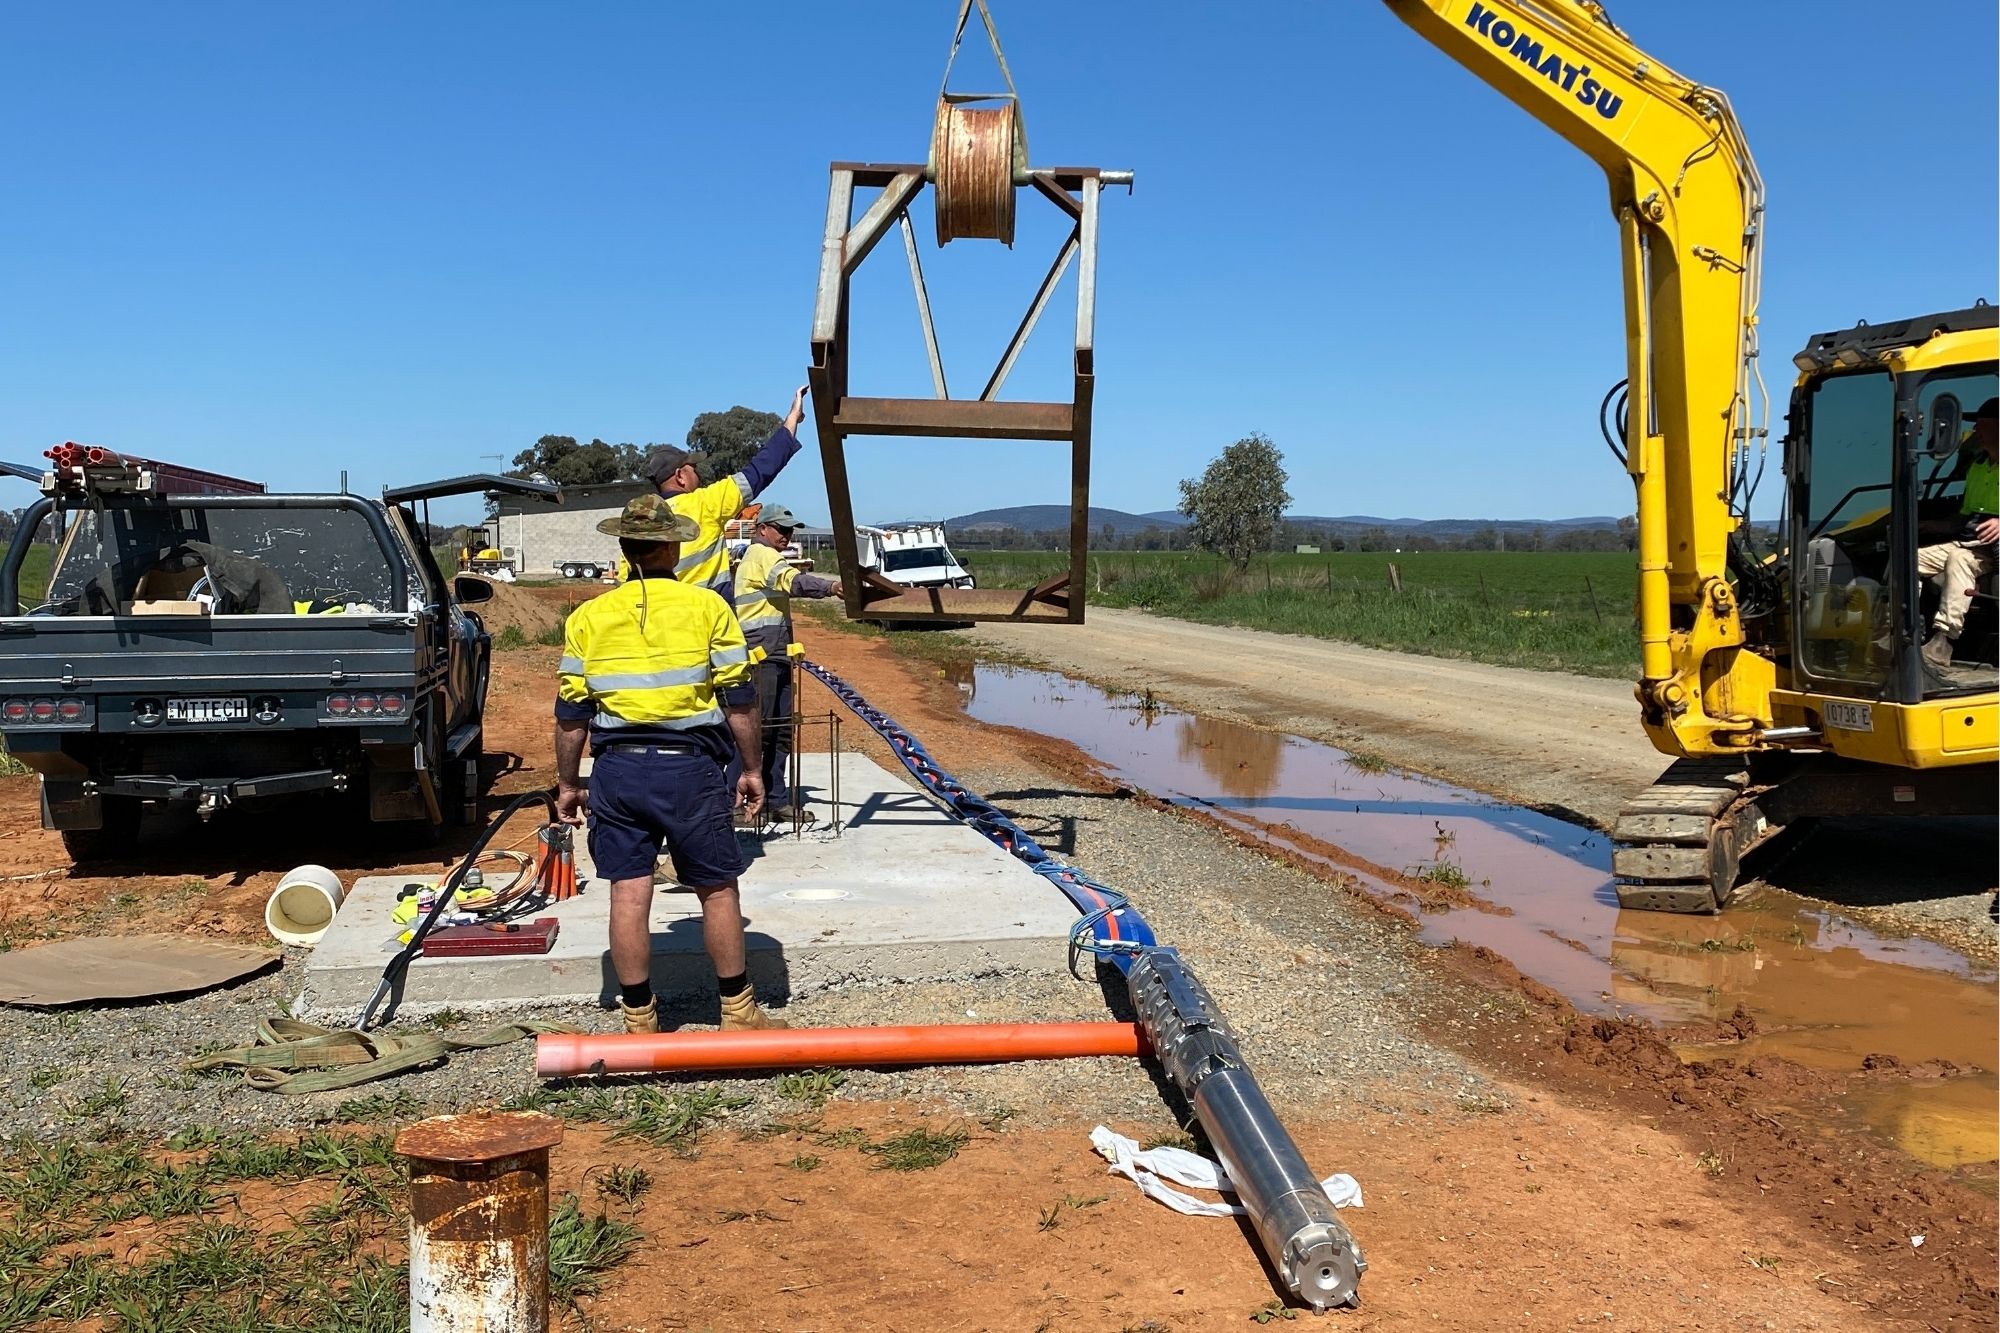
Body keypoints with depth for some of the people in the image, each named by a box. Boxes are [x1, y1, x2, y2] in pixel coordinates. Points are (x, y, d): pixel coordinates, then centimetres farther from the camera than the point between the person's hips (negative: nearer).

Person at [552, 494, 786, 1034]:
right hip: (690, 767, -2)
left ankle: (639, 1019, 15)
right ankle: (737, 1011, 19)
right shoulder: (706, 607, -3)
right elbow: (739, 700, -2)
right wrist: (751, 768, 8)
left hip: (617, 769, 2)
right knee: (718, 890, 9)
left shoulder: (587, 618, 4)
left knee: (629, 894, 6)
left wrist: (567, 784, 16)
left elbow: (571, 715, 6)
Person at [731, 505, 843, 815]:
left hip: (776, 656, 11)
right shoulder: (762, 555, -9)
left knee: (781, 731, 10)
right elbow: (794, 581, -28)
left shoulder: (754, 557, 24)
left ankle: (776, 801, 13)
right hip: (761, 658, -11)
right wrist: (831, 586, -40)